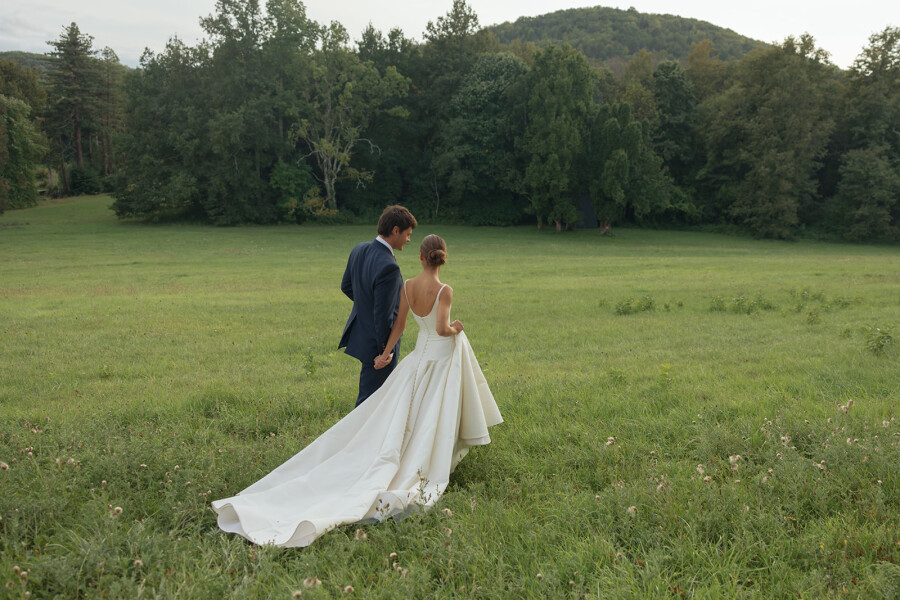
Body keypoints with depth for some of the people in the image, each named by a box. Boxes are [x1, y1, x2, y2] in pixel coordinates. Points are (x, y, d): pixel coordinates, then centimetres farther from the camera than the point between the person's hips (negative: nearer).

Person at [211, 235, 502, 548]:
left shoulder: (407, 286, -2)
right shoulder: (444, 290, -18)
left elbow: (399, 324, 4)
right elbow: (442, 328, -28)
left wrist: (386, 352, 15)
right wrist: (455, 329, -6)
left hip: (418, 359, 5)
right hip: (440, 361, -5)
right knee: (429, 422, 8)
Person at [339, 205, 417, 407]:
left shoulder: (360, 249, -3)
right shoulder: (388, 267, -30)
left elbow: (346, 286, 11)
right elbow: (383, 315, -26)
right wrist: (385, 351, -15)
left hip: (359, 332, 9)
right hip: (376, 342, -9)